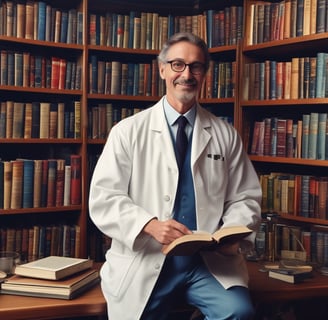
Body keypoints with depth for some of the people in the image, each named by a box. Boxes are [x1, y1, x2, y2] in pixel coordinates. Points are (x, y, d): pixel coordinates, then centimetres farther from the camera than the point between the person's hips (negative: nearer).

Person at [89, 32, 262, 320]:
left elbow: (245, 198, 10)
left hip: (211, 261, 1)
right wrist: (150, 224, -21)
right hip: (144, 261, 0)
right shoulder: (128, 131, 3)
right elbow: (103, 199, -4)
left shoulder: (226, 135, 10)